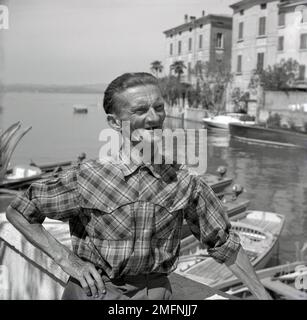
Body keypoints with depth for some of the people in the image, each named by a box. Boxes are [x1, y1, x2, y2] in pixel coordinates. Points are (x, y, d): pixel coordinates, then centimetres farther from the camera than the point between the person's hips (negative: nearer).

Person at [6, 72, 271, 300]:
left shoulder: (185, 182, -9)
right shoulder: (87, 177, -15)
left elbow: (225, 244, 2)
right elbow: (18, 212, -3)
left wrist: (264, 296, 6)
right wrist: (66, 259, -11)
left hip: (156, 292, 2)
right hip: (93, 291, -1)